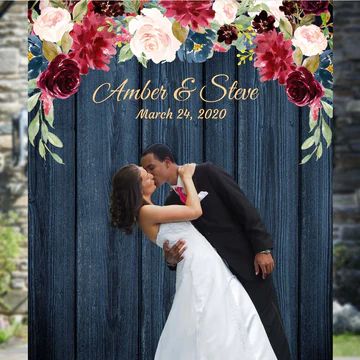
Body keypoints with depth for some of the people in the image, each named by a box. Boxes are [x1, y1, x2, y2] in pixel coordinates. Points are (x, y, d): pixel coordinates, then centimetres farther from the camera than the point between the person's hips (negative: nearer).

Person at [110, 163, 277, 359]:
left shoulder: (153, 211, 16)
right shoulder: (146, 212, -12)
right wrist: (187, 177, 1)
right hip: (198, 270, -9)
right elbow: (195, 211, -11)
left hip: (209, 268, 9)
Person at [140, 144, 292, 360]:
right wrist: (171, 259, -17)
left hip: (249, 261, -5)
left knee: (268, 326, -2)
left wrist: (263, 248, -15)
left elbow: (244, 207, -9)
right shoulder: (171, 203, 9)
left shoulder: (206, 172, -6)